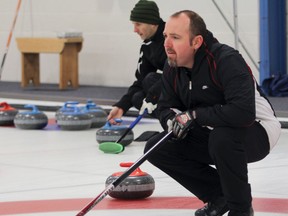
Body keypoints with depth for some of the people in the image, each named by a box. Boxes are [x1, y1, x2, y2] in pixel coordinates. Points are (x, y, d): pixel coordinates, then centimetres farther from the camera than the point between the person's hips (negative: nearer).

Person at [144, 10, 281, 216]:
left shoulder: (227, 60, -29)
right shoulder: (172, 67, -5)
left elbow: (243, 112, -41)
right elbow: (166, 108, 6)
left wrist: (194, 116, -31)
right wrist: (173, 120, -20)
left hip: (256, 131, -8)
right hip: (211, 133, 8)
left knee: (222, 137, -39)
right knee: (156, 149, -6)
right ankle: (218, 196, 7)